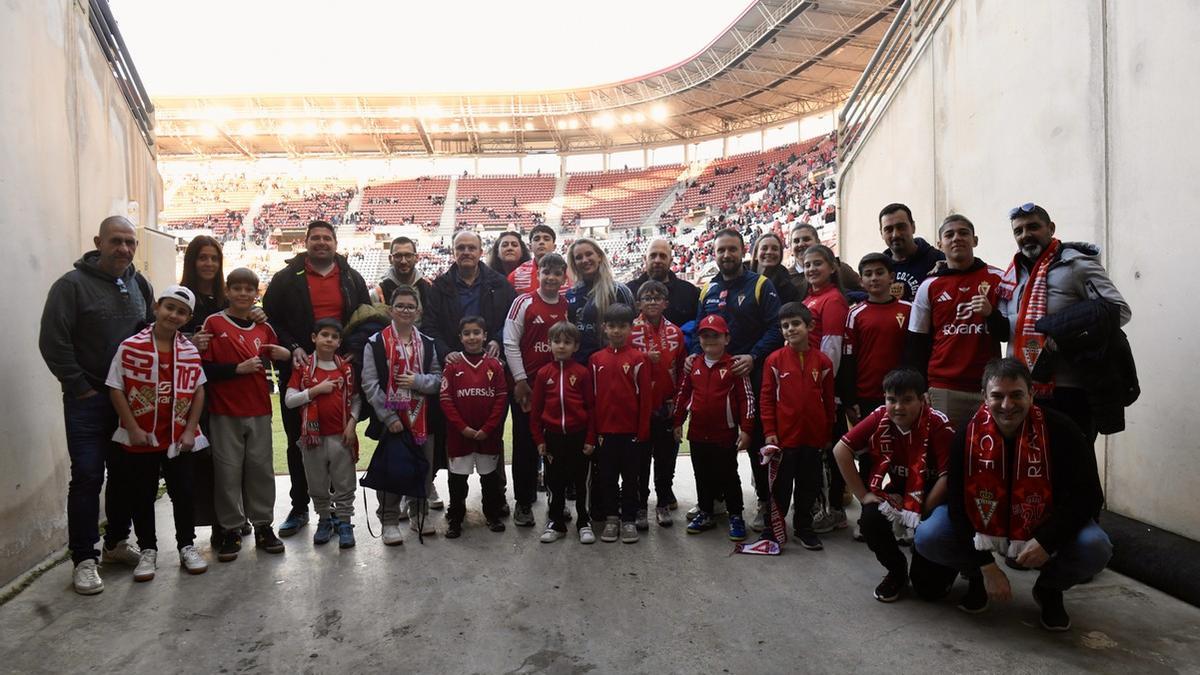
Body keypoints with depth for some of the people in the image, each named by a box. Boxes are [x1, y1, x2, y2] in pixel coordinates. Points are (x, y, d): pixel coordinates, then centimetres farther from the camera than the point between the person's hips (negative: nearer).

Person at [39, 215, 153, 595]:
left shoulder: (140, 285, 8)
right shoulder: (73, 284, -9)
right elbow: (53, 342, -11)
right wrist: (80, 388, -11)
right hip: (88, 401, -5)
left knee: (125, 474, 12)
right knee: (87, 477, -3)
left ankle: (116, 543, 27)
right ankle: (84, 559, 7)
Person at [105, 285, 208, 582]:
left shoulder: (190, 351, 0)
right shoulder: (130, 347, -9)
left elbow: (198, 391, 4)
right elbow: (116, 389, -7)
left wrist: (190, 430, -2)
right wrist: (133, 428, -11)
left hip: (179, 438, 2)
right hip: (141, 438, -2)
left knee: (183, 493, 8)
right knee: (142, 495, 9)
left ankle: (186, 546, 23)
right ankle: (147, 550, 23)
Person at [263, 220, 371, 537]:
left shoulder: (352, 279, 10)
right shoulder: (286, 279, 4)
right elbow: (271, 320, 4)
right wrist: (292, 348, -10)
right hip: (300, 371, -1)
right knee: (298, 441, 7)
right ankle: (299, 507, 20)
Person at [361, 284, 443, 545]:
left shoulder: (427, 343, 8)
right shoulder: (376, 343, -4)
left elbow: (438, 379, 8)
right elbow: (370, 385, -8)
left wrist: (418, 381, -13)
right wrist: (388, 417, -13)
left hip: (421, 417, 4)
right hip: (390, 418, -3)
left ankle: (419, 514, 29)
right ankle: (389, 521, 17)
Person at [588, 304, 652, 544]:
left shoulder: (638, 359, -4)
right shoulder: (596, 359, 4)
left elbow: (645, 398, -4)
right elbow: (591, 397, 5)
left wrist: (643, 432, -7)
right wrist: (591, 433, 2)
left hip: (631, 430, -2)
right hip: (604, 430, 2)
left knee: (630, 477, 8)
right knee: (607, 476, 11)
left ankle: (629, 520, 20)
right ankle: (610, 518, 25)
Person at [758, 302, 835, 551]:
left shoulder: (822, 361, 0)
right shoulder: (775, 360, -4)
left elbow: (828, 401, 6)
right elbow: (766, 398, -3)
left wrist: (827, 434, 8)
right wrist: (769, 431, -8)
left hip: (813, 437, 2)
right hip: (784, 435, -2)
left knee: (809, 484, 13)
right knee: (780, 485, 7)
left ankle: (803, 526, 30)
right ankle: (772, 528, 20)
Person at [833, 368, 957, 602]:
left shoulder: (938, 424, -23)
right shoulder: (880, 418, -14)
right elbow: (841, 449, -11)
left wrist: (922, 514, -21)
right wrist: (863, 495, -13)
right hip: (896, 493, 4)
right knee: (870, 520, -29)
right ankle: (896, 571, 3)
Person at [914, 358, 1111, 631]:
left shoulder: (1060, 431, -20)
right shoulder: (968, 435, -18)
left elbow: (1087, 498, -17)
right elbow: (957, 502, -13)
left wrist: (1046, 541, -32)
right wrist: (985, 566, -18)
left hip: (1045, 525, 0)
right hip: (983, 524, 0)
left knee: (1095, 549, -29)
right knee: (927, 538, -23)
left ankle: (1049, 589, 7)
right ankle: (977, 579, 12)